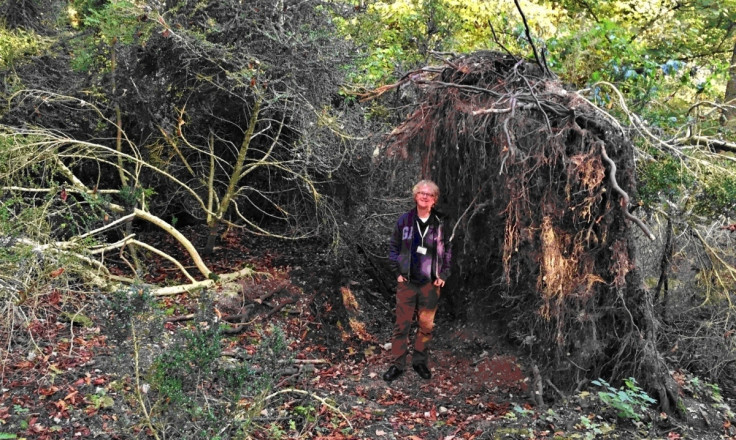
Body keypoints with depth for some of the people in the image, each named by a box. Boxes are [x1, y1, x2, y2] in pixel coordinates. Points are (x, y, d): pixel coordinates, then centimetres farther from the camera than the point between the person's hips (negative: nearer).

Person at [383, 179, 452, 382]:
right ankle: (397, 364, 11)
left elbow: (446, 251, 9)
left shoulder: (439, 224, 1)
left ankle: (420, 361, 22)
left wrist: (443, 275, 2)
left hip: (430, 283, 1)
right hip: (407, 282, -1)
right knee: (402, 324, 1)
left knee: (426, 325, 7)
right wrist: (397, 272, -1)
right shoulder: (404, 220, -1)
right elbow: (393, 247, 5)